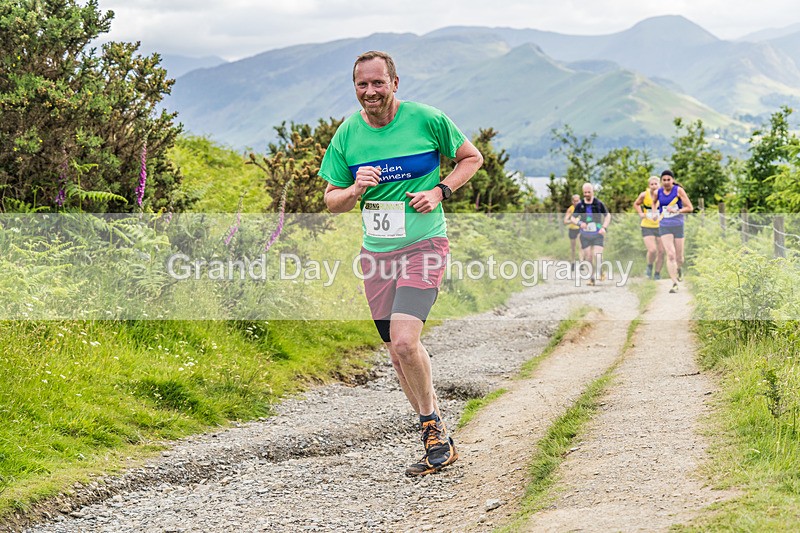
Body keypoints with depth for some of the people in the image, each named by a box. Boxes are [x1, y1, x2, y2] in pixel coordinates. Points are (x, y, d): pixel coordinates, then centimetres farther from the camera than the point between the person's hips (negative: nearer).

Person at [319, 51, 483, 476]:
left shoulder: (426, 119, -6)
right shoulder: (347, 133, 2)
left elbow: (472, 158, 7)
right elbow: (331, 200, 9)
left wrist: (439, 191, -9)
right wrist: (355, 190, -14)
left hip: (423, 246, -5)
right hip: (376, 252, 5)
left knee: (404, 342, -21)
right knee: (398, 352, 8)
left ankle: (431, 423, 3)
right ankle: (439, 443, 22)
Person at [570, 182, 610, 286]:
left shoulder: (599, 204, -1)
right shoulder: (580, 205, 2)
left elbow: (608, 215, 9)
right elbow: (573, 218, 9)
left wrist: (604, 227, -6)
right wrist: (579, 223, -13)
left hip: (597, 234, -1)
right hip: (585, 235, 2)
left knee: (598, 255, -17)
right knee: (588, 257, 1)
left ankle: (599, 272, 4)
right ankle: (591, 278, 12)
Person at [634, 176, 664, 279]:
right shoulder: (644, 195, -6)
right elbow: (636, 204, 12)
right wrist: (640, 213, -3)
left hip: (660, 227, 2)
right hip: (647, 227, -2)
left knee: (661, 252, 4)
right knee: (652, 250, -17)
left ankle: (657, 273, 22)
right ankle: (649, 266, 14)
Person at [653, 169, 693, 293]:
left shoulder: (679, 190, -7)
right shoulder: (657, 193, 2)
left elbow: (690, 208, -9)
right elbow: (653, 202, 27)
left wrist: (677, 211, -22)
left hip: (678, 226, -1)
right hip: (664, 226, 1)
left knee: (679, 257, 8)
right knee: (670, 255, -15)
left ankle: (679, 269, 45)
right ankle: (674, 283, -14)